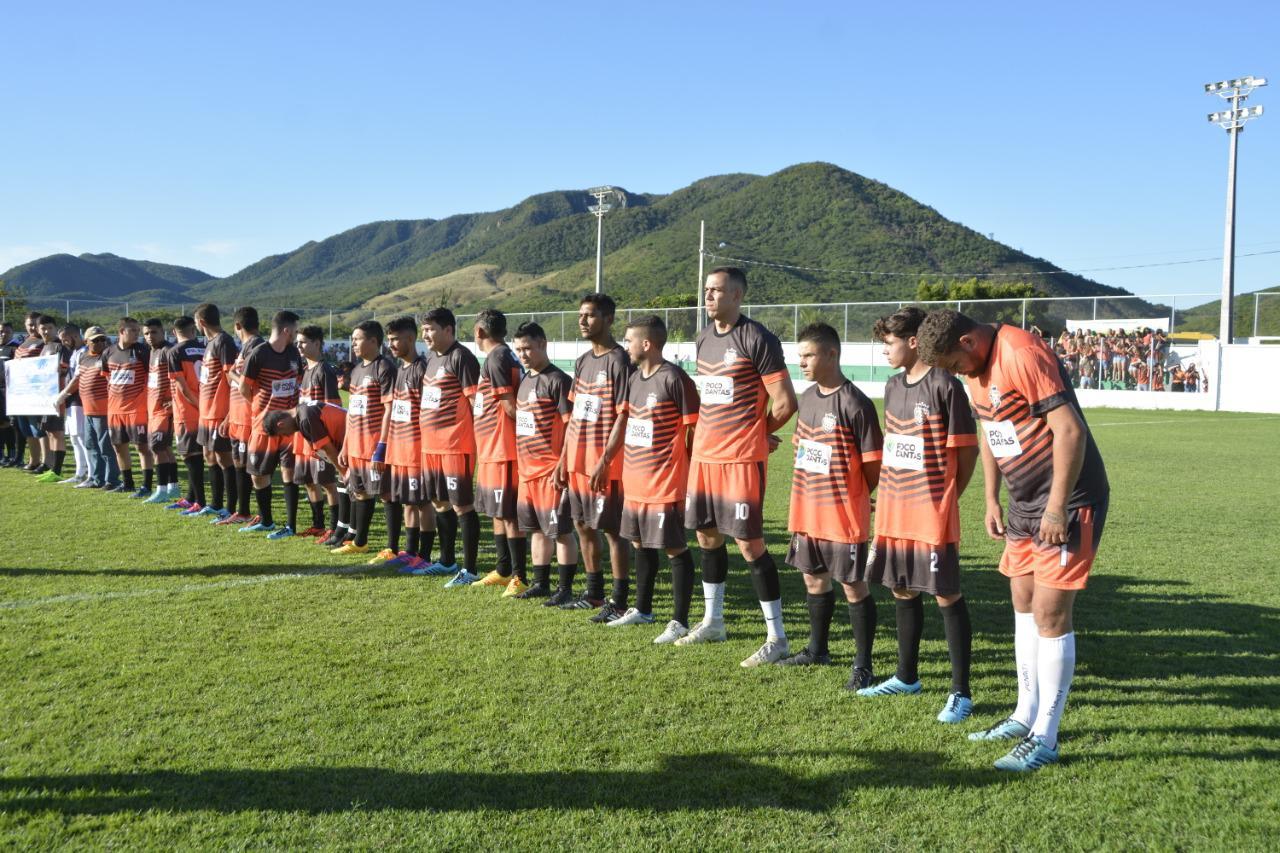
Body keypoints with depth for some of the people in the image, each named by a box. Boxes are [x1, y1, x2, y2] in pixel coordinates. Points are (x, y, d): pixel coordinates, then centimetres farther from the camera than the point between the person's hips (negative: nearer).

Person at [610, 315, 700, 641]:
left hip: (665, 484, -9)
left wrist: (693, 476, -12)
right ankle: (642, 610, 33)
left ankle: (680, 621, 6)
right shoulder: (633, 378, 11)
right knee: (640, 544, 18)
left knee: (675, 549, -1)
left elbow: (692, 429, -13)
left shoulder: (674, 379, -14)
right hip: (634, 481, 9)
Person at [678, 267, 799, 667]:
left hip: (742, 458, -8)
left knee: (749, 543, -7)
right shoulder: (703, 338, 12)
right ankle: (713, 623, 30)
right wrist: (710, 434, 12)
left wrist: (757, 434, 2)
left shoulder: (757, 339, -13)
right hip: (704, 453, 8)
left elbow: (785, 402, -12)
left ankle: (777, 638, 2)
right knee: (707, 535, 15)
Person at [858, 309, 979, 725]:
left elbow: (967, 450, -9)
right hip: (894, 510, 8)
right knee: (902, 590, 17)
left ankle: (960, 693, 5)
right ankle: (907, 676, 32)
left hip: (932, 512, -8)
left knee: (947, 596, -3)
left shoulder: (944, 385, -11)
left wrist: (946, 497, -3)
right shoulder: (893, 386, 12)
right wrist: (888, 496, 11)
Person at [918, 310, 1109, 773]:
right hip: (1025, 502, 10)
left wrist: (1057, 508, -23)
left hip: (1068, 499, -10)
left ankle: (1044, 738, 2)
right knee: (1024, 605, 15)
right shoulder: (976, 368, 8)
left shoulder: (1022, 355, -22)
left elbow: (1070, 430, -25)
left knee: (1050, 614, -7)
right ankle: (1026, 715, 29)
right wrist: (992, 500, 15)